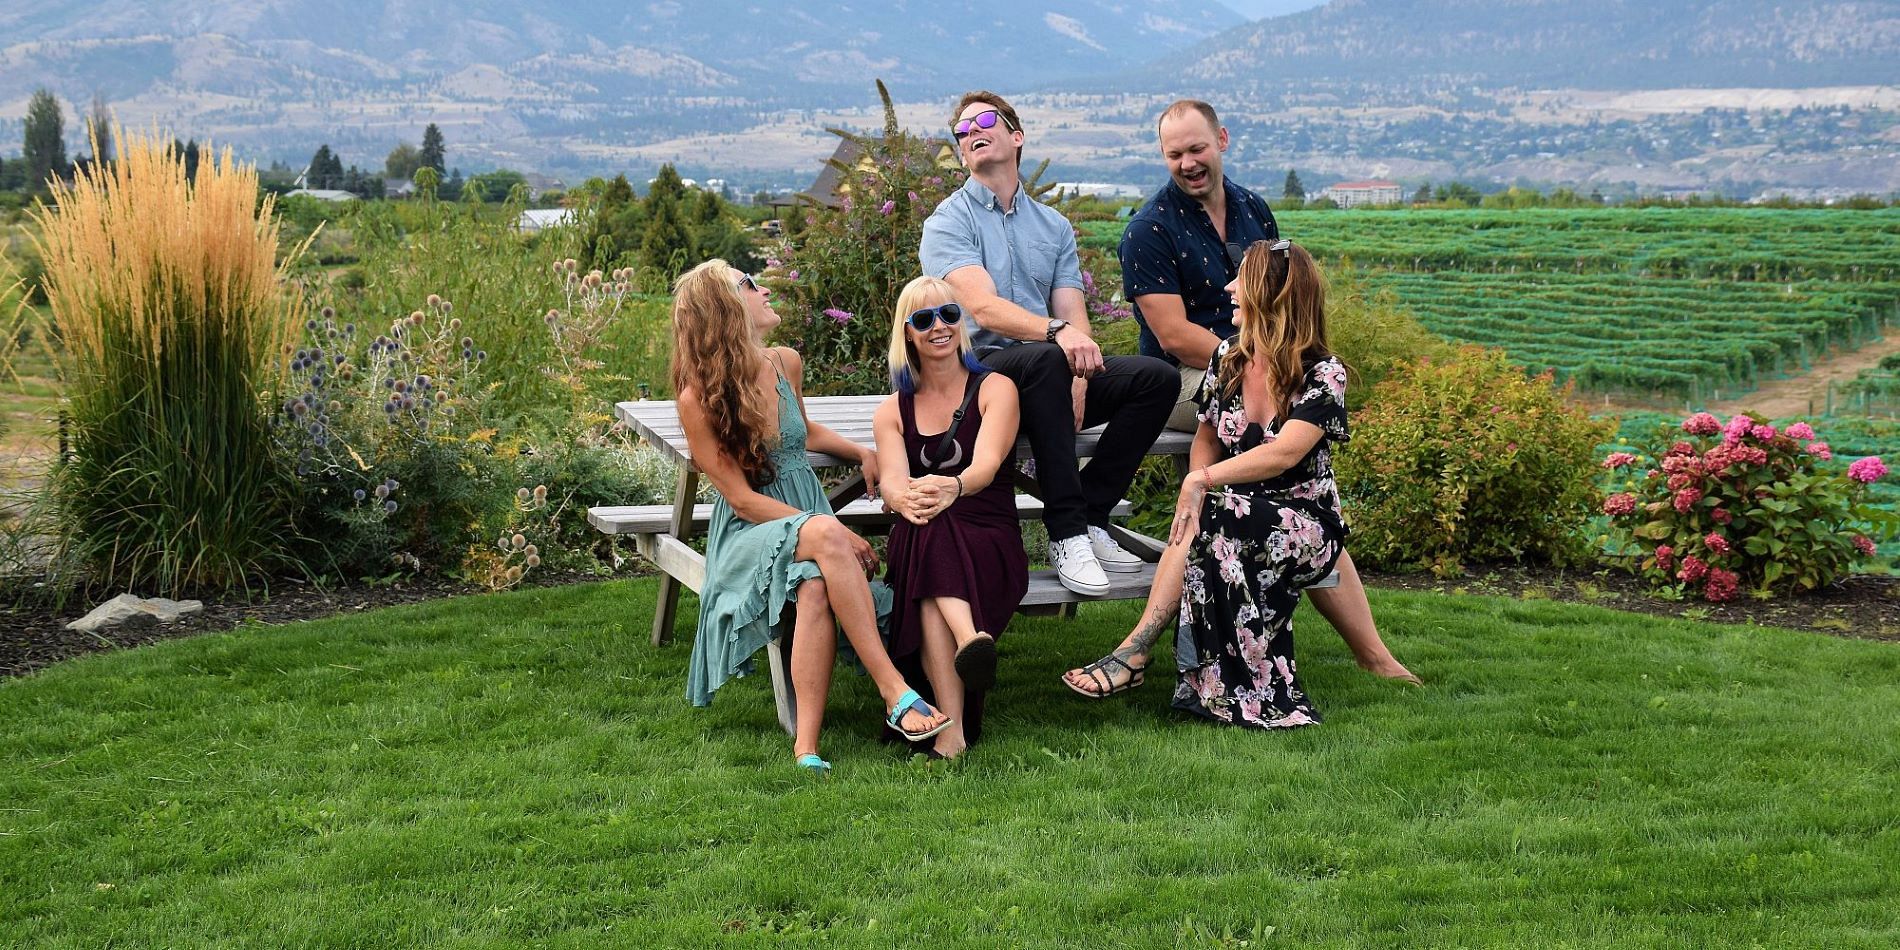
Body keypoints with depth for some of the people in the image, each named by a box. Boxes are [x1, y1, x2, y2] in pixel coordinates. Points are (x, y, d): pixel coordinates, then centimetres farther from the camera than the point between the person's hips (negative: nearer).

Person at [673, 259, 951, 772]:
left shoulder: (786, 364, 9)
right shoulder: (698, 398, -8)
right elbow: (742, 500, -11)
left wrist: (861, 451, 14)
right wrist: (835, 534, -19)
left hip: (810, 512, 4)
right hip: (750, 535, -4)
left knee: (816, 588, -34)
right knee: (825, 536, -39)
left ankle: (807, 744, -41)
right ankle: (895, 692, -43)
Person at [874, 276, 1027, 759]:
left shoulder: (995, 389, 8)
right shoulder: (892, 412, 17)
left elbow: (986, 465, -12)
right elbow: (891, 481, -4)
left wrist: (952, 488, -37)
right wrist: (906, 498, -32)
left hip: (992, 542, -2)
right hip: (919, 549, 2)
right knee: (923, 526, -36)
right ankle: (970, 636, -61)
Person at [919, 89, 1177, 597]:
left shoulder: (1054, 226, 17)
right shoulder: (949, 222, 1)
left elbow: (1073, 315, 5)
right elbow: (984, 308, -17)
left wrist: (1077, 382, -16)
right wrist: (1057, 332, -35)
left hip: (1048, 379, 5)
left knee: (1156, 377, -15)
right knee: (1045, 360, -37)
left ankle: (1089, 515, -13)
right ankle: (1066, 534, -33)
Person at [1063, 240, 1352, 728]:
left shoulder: (1324, 374, -10)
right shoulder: (1227, 358, 7)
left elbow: (1284, 453, -22)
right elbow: (1206, 437, 15)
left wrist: (1203, 480, -25)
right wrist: (1195, 489, -6)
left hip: (1306, 523, -4)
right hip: (1234, 516, 4)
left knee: (1216, 521, -35)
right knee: (1195, 523, -33)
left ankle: (1135, 650, -33)